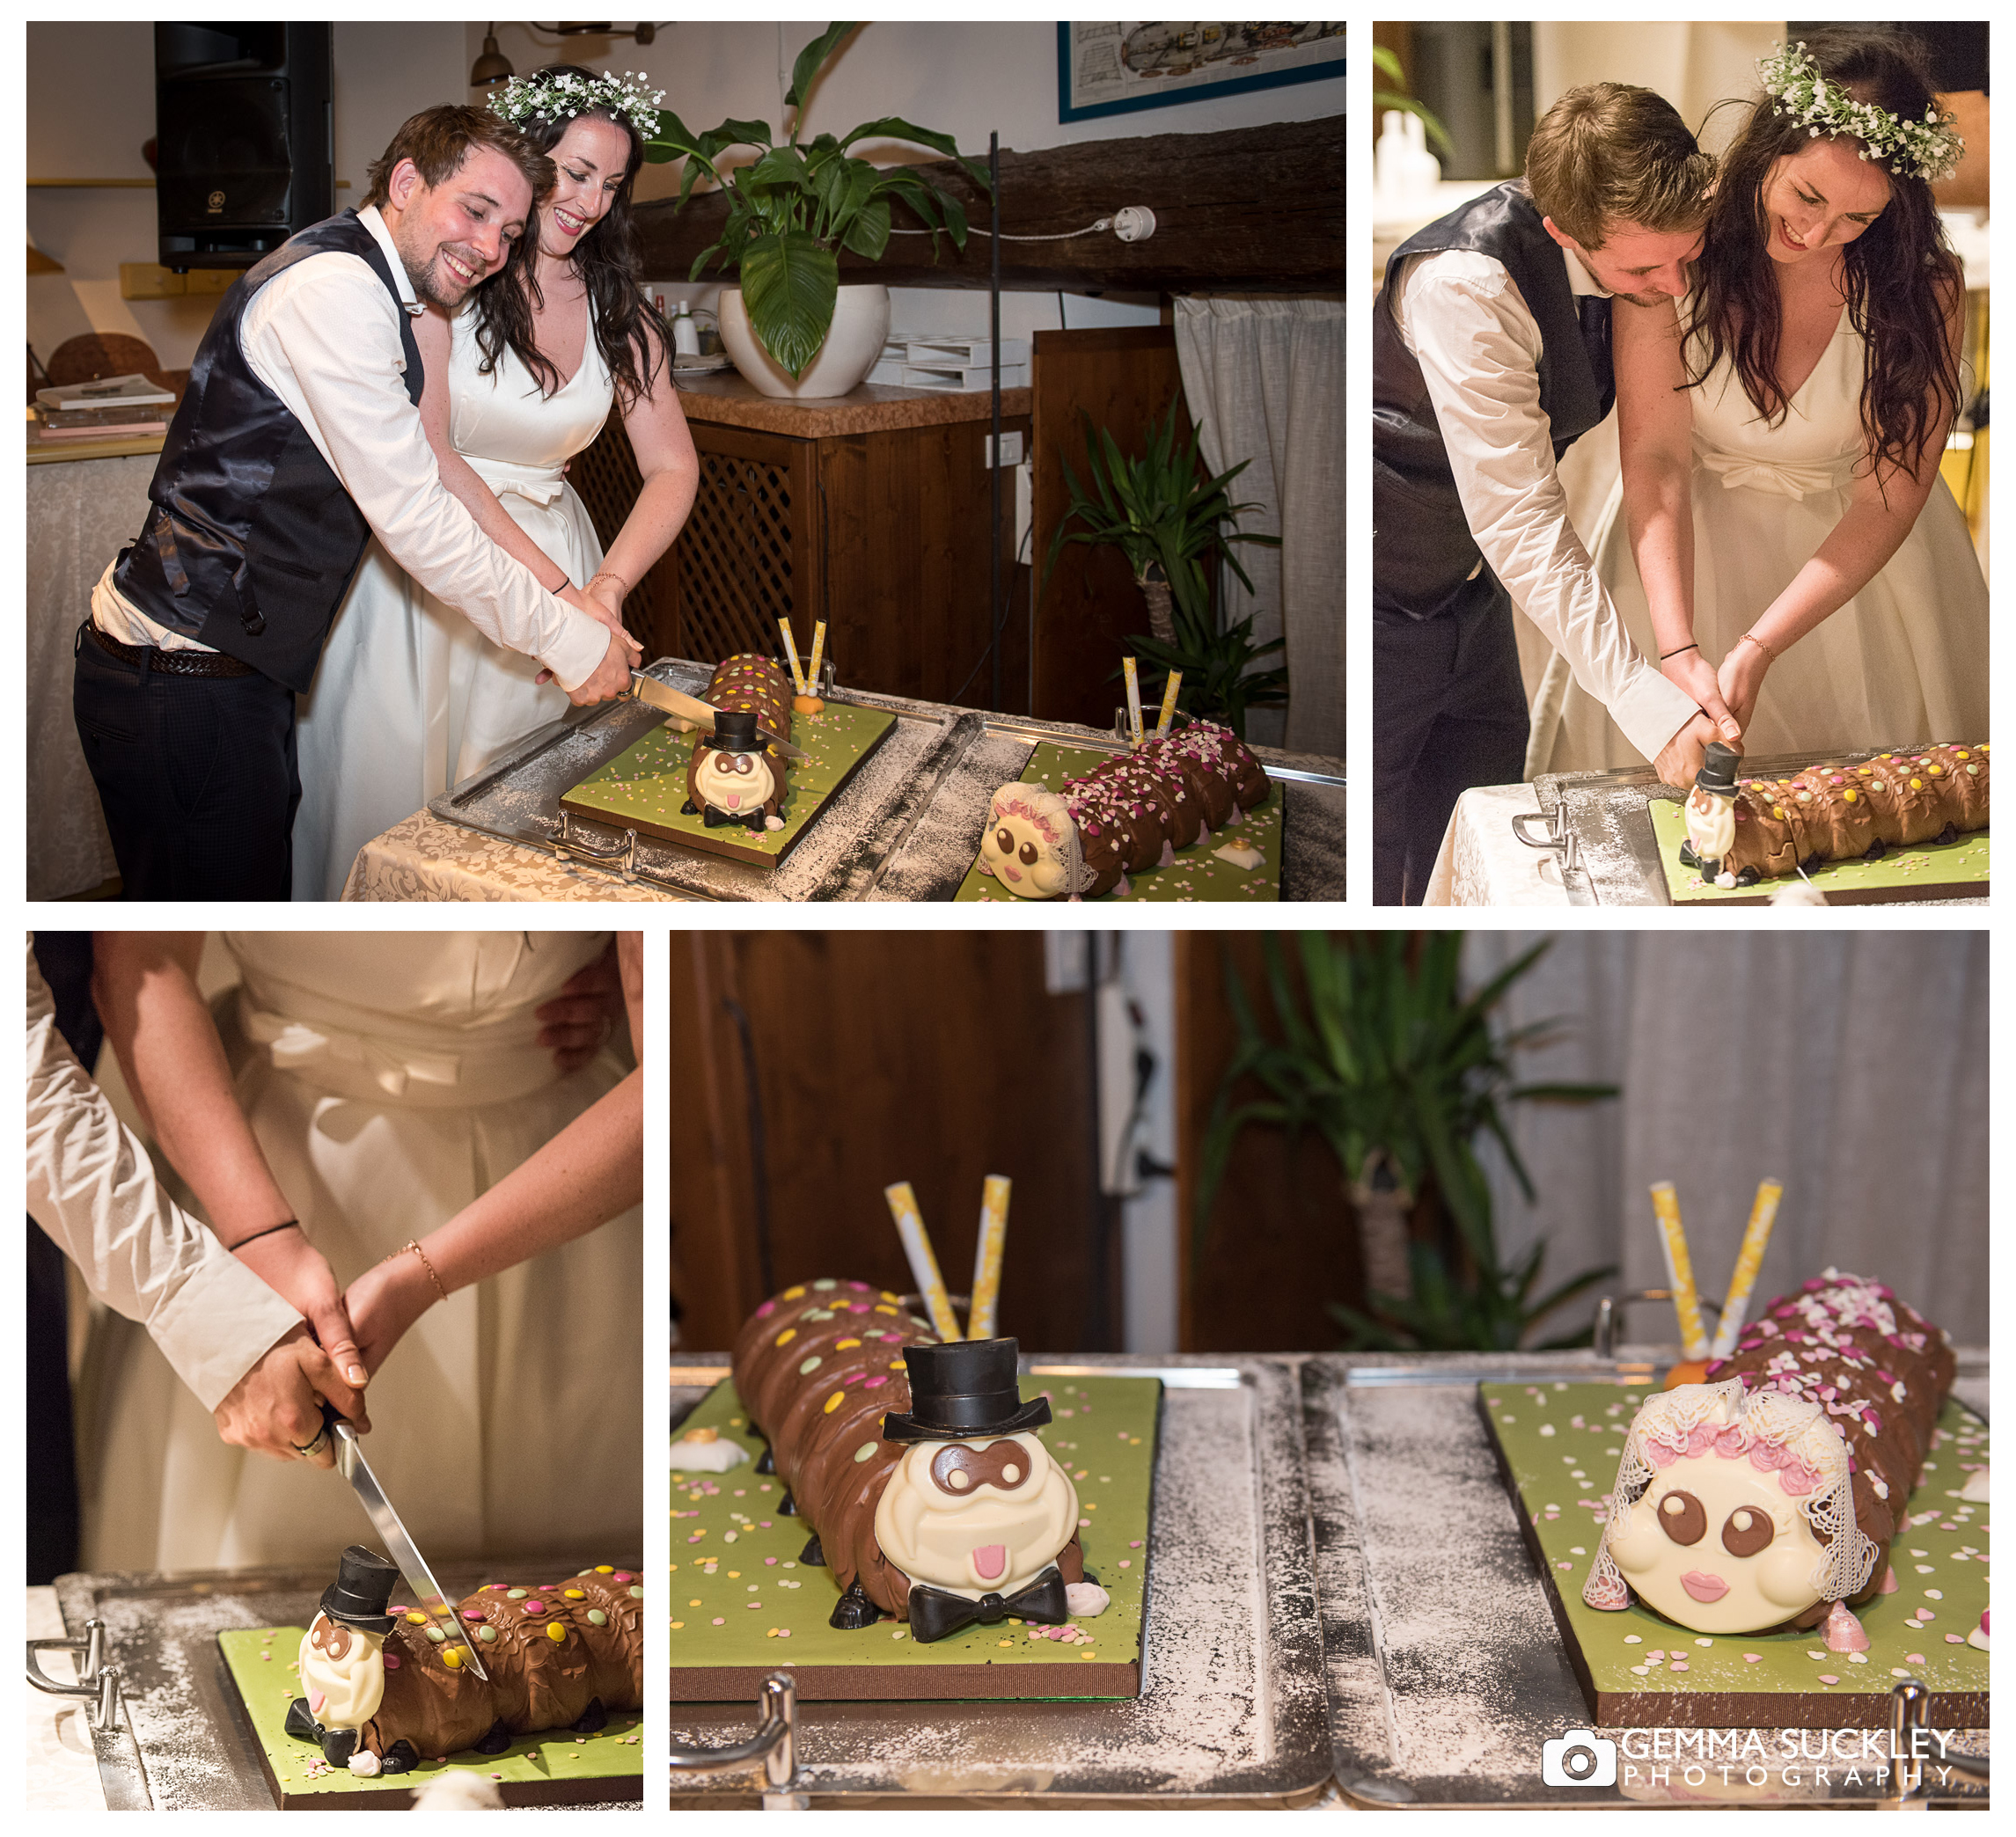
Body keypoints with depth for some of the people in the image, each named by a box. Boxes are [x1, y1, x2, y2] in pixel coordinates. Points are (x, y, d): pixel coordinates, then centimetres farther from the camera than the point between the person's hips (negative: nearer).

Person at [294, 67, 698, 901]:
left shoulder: (616, 308, 5)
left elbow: (673, 467, 1)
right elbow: (425, 456, -17)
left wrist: (605, 588, -18)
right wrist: (555, 588, -23)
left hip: (551, 549, 4)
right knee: (399, 797, -1)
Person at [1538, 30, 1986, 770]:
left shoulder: (1924, 285, -20)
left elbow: (1886, 501, -18)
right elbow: (1655, 463, -23)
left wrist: (1757, 651, -29)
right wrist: (1679, 653, -35)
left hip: (1856, 557, 0)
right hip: (1693, 545, 0)